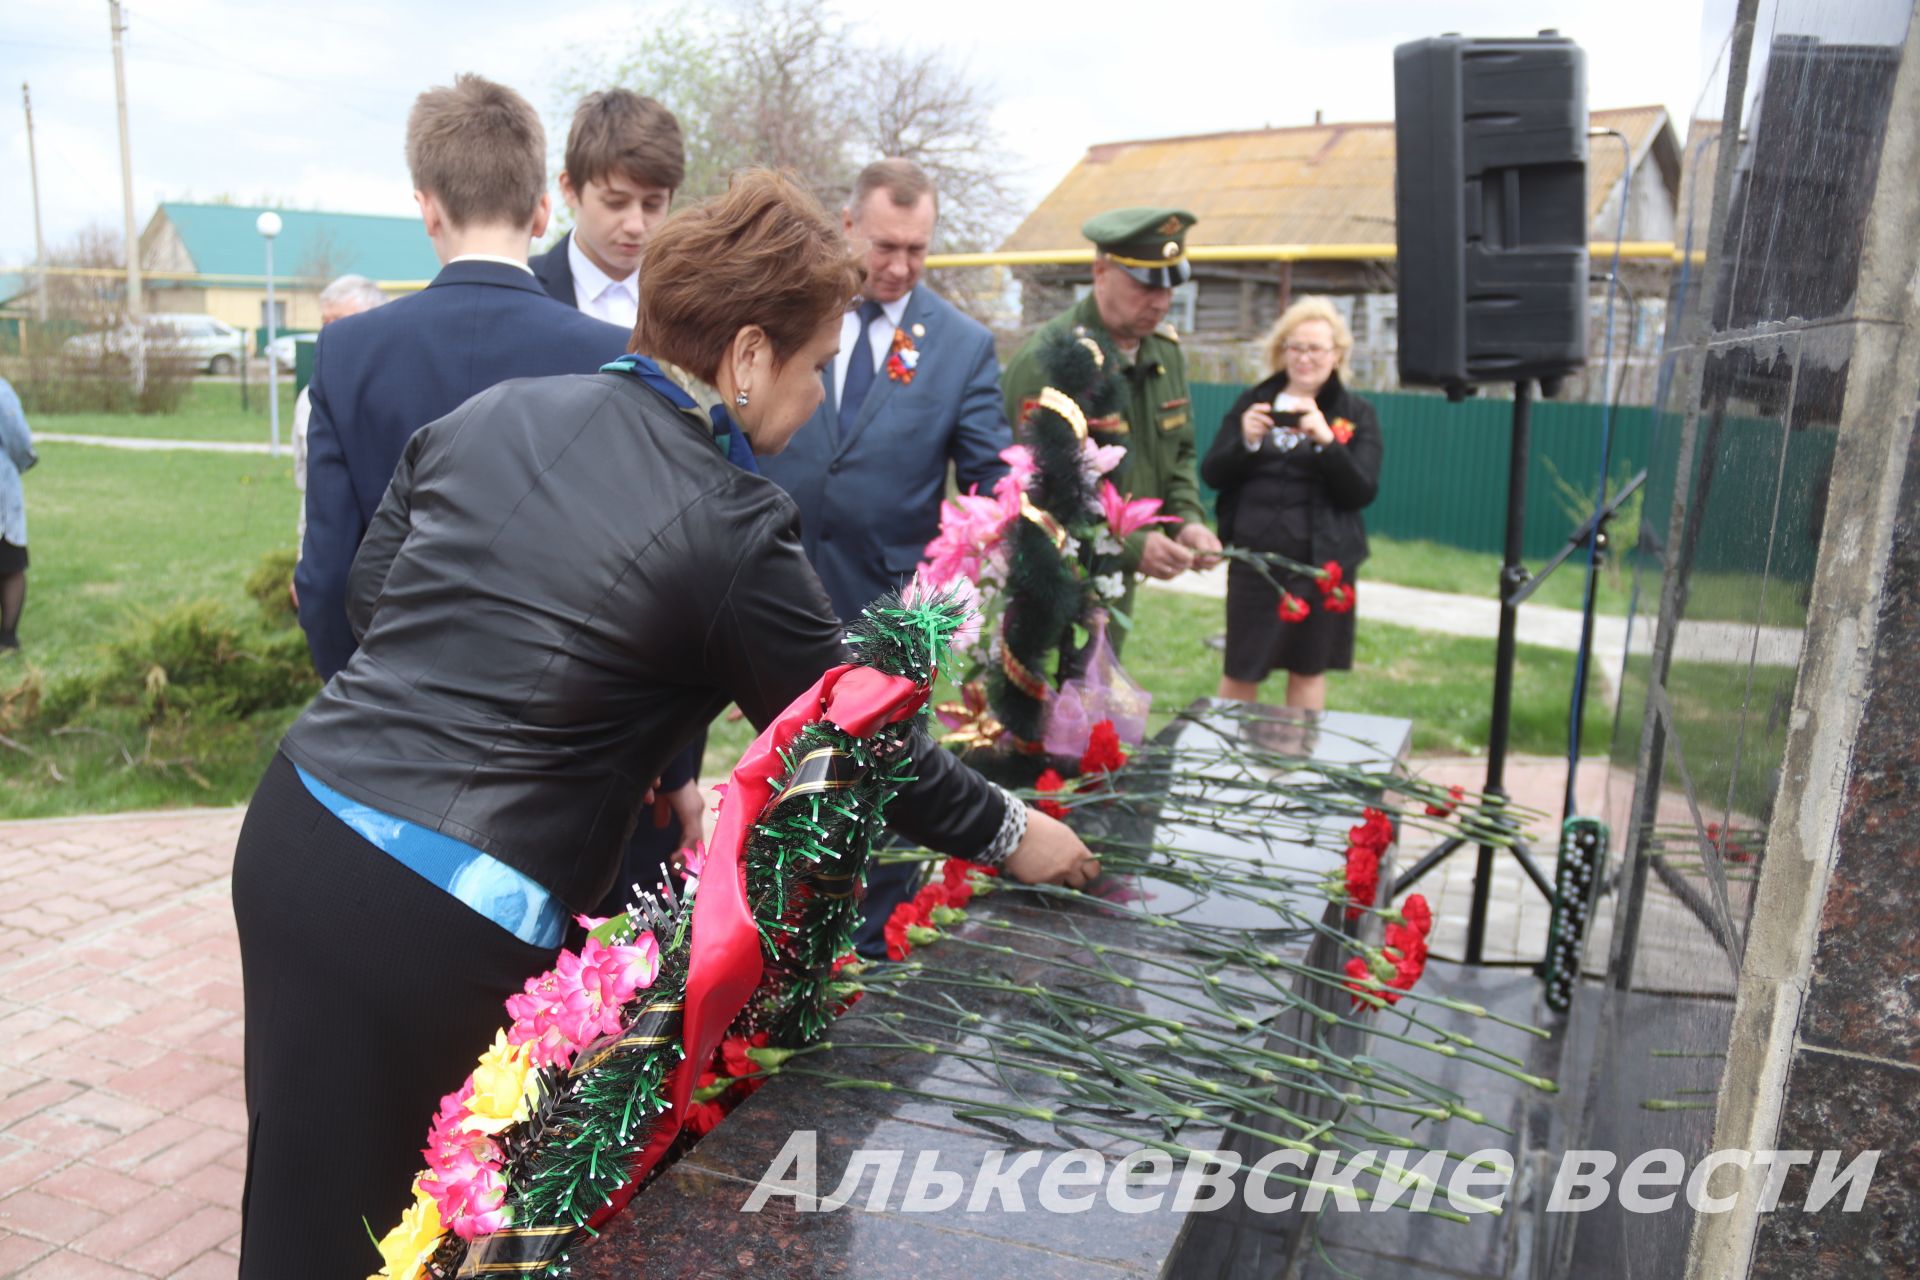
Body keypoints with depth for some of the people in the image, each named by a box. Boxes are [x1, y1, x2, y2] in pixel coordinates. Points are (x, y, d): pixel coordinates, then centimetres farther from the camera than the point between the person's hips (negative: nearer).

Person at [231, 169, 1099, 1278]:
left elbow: (369, 595, 13)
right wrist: (1011, 833, 10)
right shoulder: (732, 523, -14)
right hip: (444, 918, -6)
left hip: (300, 821, 6)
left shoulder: (491, 411, 4)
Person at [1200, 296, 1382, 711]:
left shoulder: (1356, 415, 2)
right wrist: (1245, 441, -17)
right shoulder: (1251, 402, 7)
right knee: (1240, 671, 7)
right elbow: (1212, 474, 2)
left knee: (1308, 670, 11)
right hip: (1252, 557, 1)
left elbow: (1363, 492, -8)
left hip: (1320, 562, -1)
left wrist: (1327, 440, -22)